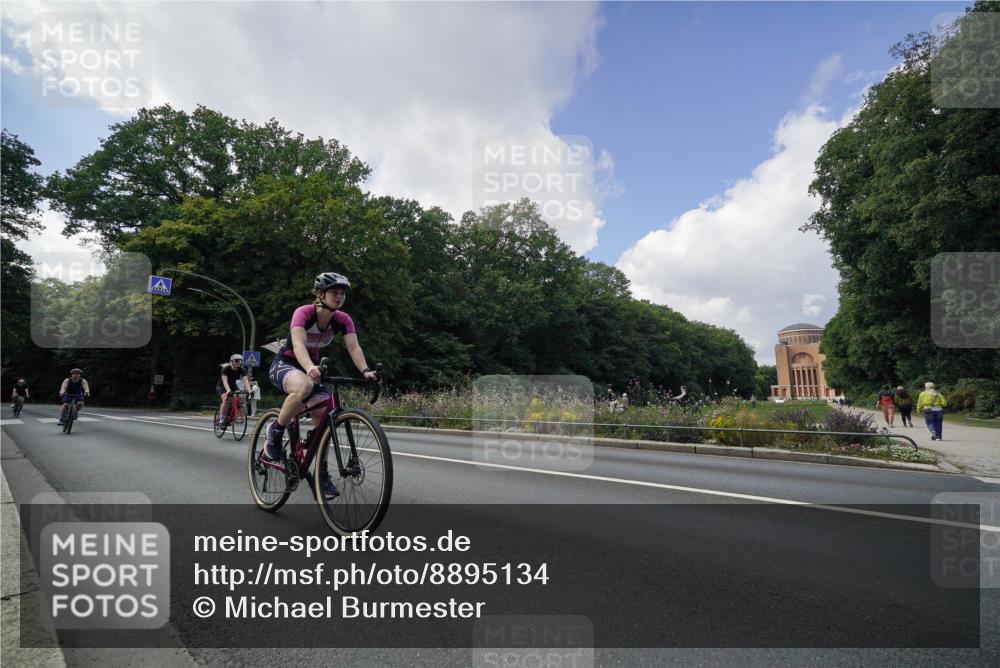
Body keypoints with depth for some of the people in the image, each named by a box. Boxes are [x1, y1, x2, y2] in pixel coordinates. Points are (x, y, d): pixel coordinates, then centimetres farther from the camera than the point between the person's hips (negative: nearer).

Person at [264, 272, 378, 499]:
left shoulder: (343, 320, -10)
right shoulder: (303, 312, -24)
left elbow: (354, 347, -23)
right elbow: (298, 345, -40)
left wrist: (365, 371, -42)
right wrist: (310, 368, -60)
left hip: (310, 368, 5)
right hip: (284, 364, -5)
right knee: (304, 386, -40)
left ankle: (321, 474, 7)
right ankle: (275, 432, -15)